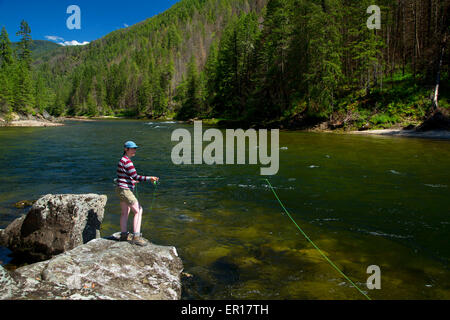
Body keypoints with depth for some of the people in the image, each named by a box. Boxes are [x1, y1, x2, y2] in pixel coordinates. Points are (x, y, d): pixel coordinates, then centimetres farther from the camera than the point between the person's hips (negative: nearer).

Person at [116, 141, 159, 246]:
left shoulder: (123, 160, 13)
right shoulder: (127, 161, -18)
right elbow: (136, 177, -24)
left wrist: (132, 181, 34)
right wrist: (149, 178, -29)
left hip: (122, 189, 11)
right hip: (125, 190, -11)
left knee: (125, 212, 19)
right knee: (138, 211, -9)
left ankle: (124, 235, 29)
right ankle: (136, 237, -12)